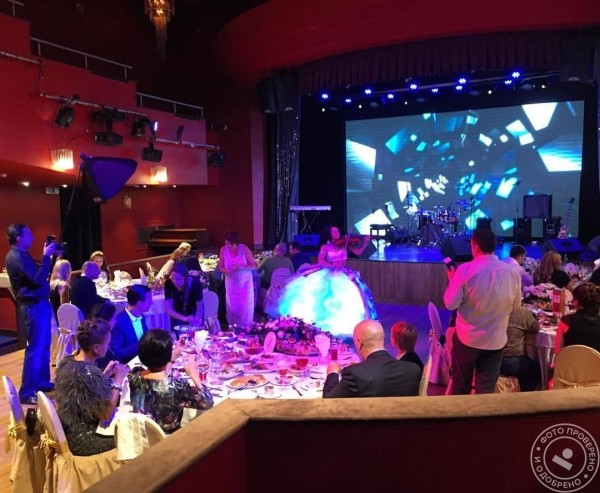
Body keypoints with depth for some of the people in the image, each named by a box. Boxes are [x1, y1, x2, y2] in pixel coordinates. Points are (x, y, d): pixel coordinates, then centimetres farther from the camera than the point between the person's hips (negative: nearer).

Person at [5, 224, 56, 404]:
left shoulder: (23, 255, 13)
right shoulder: (15, 257, -18)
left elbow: (39, 273, 22)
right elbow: (38, 279, -25)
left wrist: (50, 256, 10)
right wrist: (46, 256, -21)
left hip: (40, 303, 10)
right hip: (33, 306, -10)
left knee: (44, 345, 17)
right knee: (35, 349, -8)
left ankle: (42, 382, 28)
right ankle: (27, 393, -1)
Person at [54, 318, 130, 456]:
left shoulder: (67, 362, -4)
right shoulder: (91, 373, -30)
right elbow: (106, 415, -23)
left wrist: (105, 375, 4)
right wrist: (118, 381, -16)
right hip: (81, 441, -8)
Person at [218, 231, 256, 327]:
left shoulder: (244, 249, -12)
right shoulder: (223, 250, -5)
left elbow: (254, 266, -10)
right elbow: (220, 267, 2)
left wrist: (241, 267, -27)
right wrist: (226, 271, -21)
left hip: (245, 282, -2)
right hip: (231, 283, 2)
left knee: (245, 308, 2)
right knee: (232, 308, 6)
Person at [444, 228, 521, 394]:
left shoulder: (465, 269, -17)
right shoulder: (512, 271, -7)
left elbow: (450, 304, -14)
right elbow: (516, 304, 7)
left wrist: (452, 280, 1)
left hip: (467, 338, -2)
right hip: (496, 340, 2)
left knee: (460, 387, 17)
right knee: (487, 390, 13)